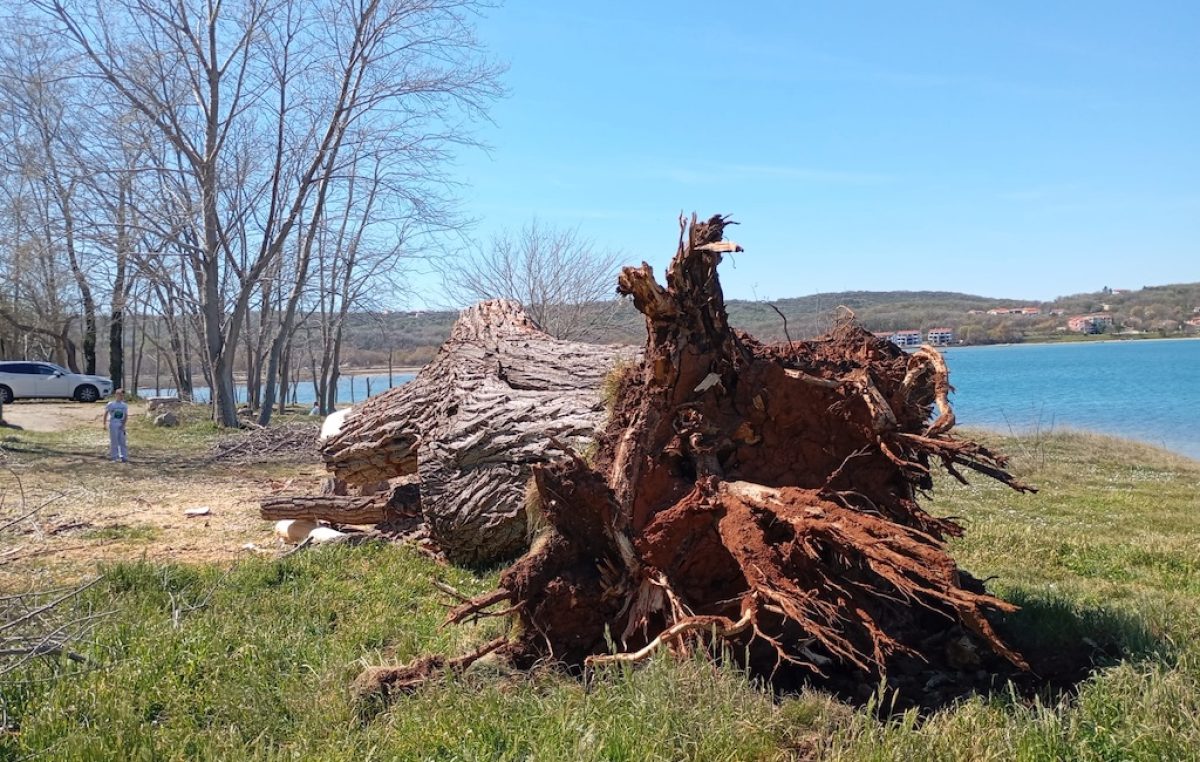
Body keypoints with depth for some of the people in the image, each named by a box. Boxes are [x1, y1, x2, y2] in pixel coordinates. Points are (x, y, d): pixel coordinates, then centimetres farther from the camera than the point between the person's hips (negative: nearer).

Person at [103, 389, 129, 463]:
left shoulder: (124, 405, 6)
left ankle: (124, 456, 7)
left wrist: (123, 424, -10)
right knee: (114, 441, 1)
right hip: (113, 425, -3)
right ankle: (114, 457, 7)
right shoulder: (111, 404, -3)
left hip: (121, 425, 3)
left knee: (122, 441, 3)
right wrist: (105, 424, 0)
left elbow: (126, 416, 3)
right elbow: (106, 414, 3)